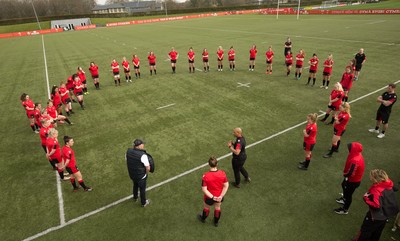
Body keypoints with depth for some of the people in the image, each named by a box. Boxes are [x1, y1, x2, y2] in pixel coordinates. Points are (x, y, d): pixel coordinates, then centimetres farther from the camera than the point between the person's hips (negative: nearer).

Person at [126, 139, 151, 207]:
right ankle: (143, 203, 44)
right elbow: (148, 168, -26)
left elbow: (127, 161, 2)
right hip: (141, 176, -5)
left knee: (135, 185, 34)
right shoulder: (143, 155, -33)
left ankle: (135, 198, 59)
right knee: (142, 189, 20)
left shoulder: (128, 151, -15)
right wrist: (146, 173, -4)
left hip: (132, 174, 5)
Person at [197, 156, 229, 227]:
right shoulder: (222, 173, -23)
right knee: (217, 208, 30)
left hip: (209, 197, -2)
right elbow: (226, 185, -15)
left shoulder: (206, 176, -31)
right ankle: (216, 222, 54)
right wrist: (221, 196, -11)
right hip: (219, 196, 2)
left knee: (207, 208, 28)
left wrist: (212, 197, -20)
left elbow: (204, 189, -26)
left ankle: (203, 219, 58)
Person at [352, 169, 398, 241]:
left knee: (365, 230, 14)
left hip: (376, 216, -8)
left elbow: (376, 205, -34)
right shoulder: (388, 186, -6)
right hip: (385, 214, 8)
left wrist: (365, 198, -24)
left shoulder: (376, 190, -31)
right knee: (376, 233, 27)